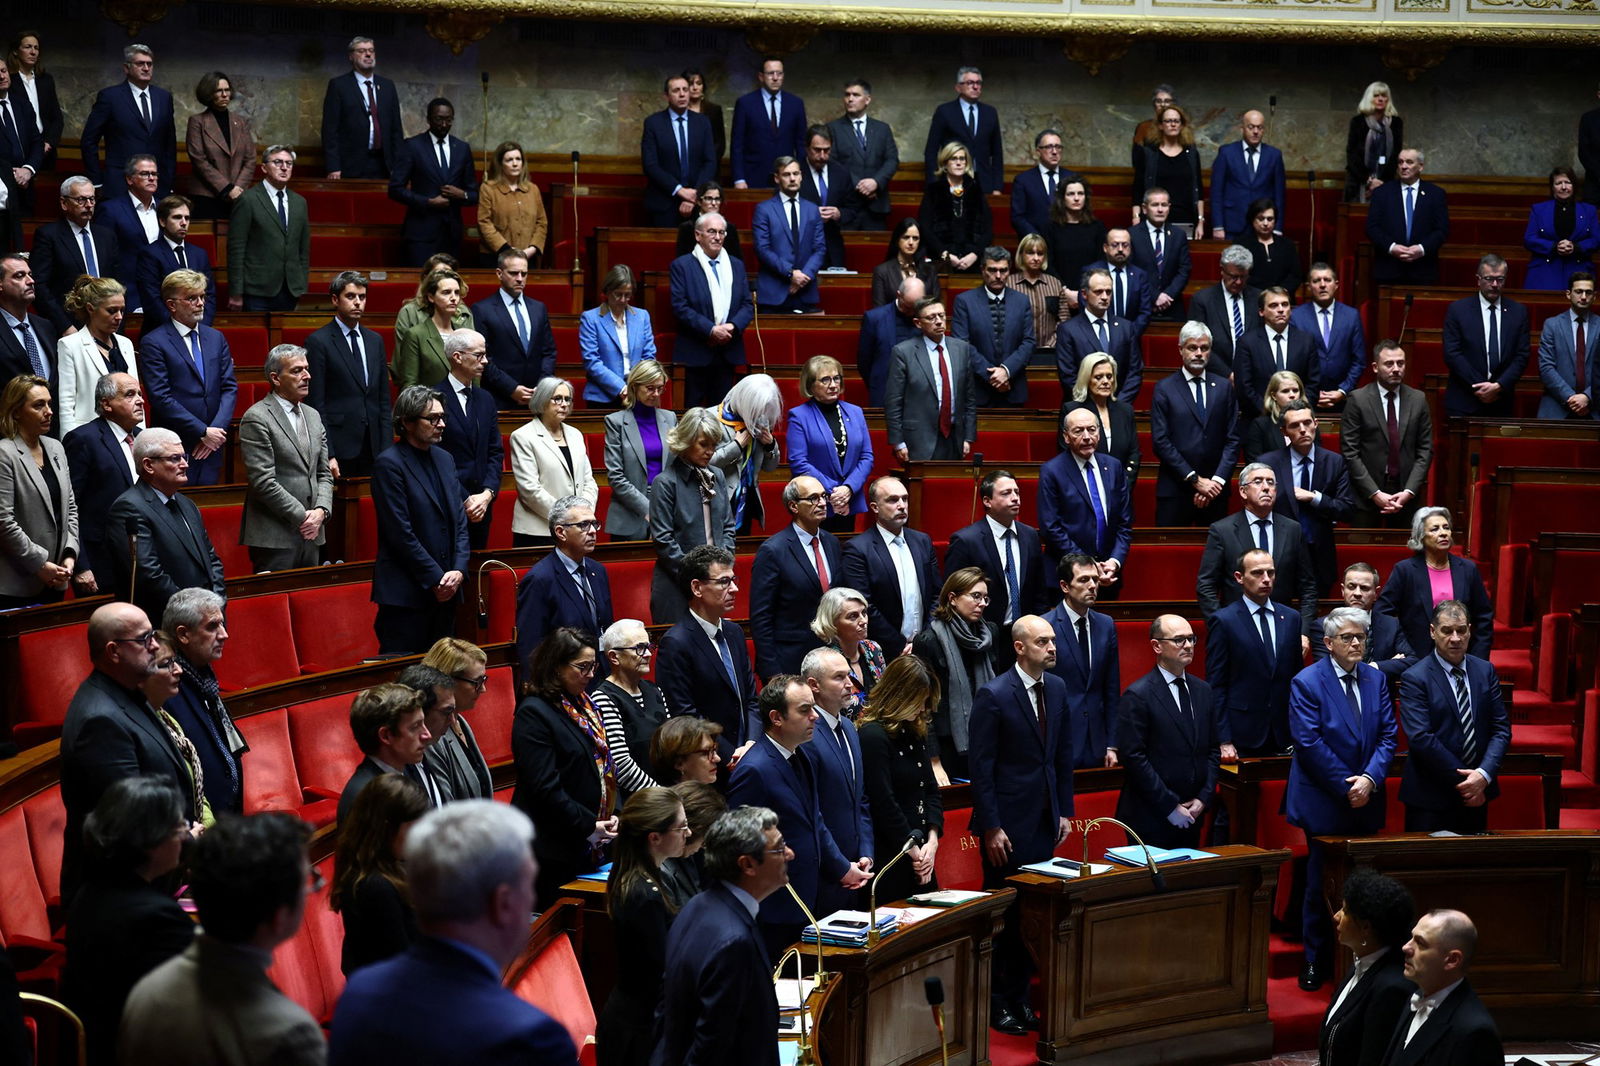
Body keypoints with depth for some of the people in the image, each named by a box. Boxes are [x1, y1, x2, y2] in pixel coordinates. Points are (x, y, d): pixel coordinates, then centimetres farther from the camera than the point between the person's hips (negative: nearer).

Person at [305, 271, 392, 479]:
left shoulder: (375, 341, 15)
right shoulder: (318, 341, -3)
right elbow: (316, 403, -7)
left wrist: (386, 449, 7)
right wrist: (327, 455, -13)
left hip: (373, 448, 5)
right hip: (339, 449, -5)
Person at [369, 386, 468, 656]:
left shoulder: (444, 459, 15)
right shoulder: (388, 464, -9)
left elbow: (459, 520, 14)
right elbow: (401, 533, -13)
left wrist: (458, 570, -1)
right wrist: (435, 578, -12)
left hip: (445, 591, 7)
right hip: (406, 593, -7)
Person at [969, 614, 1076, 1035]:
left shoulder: (1057, 688, 6)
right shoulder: (993, 696, -13)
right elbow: (981, 767, -13)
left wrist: (1065, 811, 10)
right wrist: (991, 828, -15)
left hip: (1045, 822, 6)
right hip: (1008, 823, -6)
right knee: (1003, 916, 2)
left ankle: (1019, 996, 20)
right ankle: (996, 1004, 12)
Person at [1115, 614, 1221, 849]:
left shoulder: (1203, 691, 11)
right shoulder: (1138, 695, -10)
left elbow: (1213, 749, 15)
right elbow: (1133, 757, -14)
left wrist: (1204, 798, 1)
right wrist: (1170, 807, -14)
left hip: (1191, 817, 6)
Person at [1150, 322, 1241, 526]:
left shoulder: (1224, 387, 12)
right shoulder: (1164, 389, 3)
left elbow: (1233, 439, 7)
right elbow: (1160, 441, -4)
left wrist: (1217, 480, -6)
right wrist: (1195, 480, -9)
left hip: (1215, 488, 2)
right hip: (1175, 489, -2)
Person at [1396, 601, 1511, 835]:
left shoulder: (1485, 671, 8)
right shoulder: (1415, 679, -8)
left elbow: (1501, 728, 5)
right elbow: (1420, 738, -16)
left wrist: (1484, 774, -12)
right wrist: (1463, 780, -15)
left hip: (1477, 793, 5)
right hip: (1431, 798, -4)